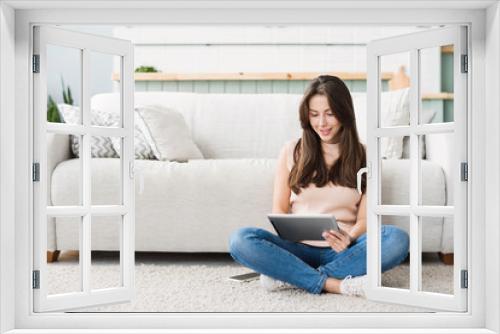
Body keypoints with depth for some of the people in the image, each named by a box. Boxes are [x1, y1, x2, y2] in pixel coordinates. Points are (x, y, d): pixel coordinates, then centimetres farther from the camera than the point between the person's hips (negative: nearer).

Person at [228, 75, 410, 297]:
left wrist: (349, 238, -21)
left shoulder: (363, 157, 8)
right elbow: (279, 209, 9)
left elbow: (364, 218, 3)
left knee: (397, 239, -30)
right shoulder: (291, 151, 9)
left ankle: (290, 277, -27)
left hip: (341, 252, 0)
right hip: (299, 248, 0)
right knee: (240, 240, -28)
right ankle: (334, 284, -28)